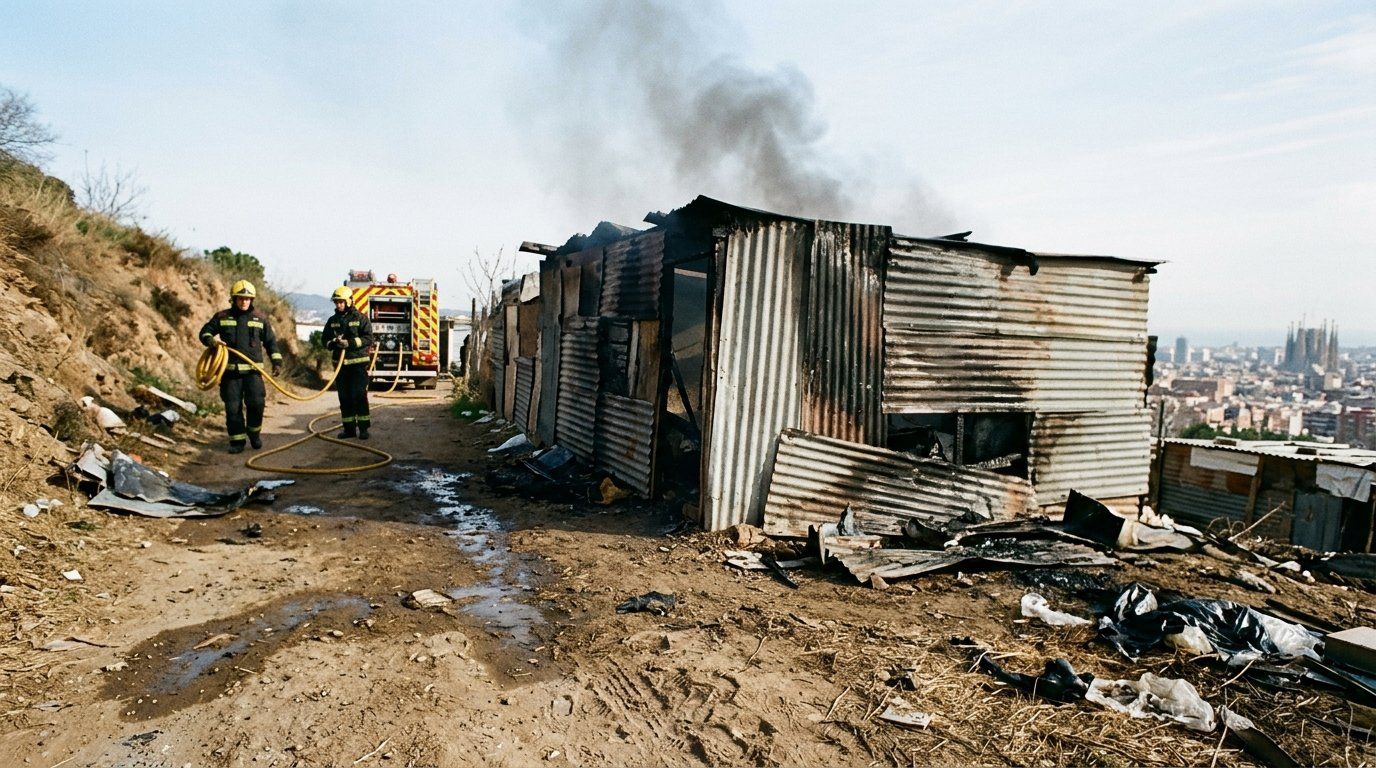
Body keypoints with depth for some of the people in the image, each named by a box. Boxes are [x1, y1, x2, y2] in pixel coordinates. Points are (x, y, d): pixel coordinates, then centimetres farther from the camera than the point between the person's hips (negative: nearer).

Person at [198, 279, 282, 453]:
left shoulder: (260, 318, 7)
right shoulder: (222, 317, 6)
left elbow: (271, 341, 12)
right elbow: (205, 331, 13)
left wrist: (276, 360, 4)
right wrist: (211, 340, -10)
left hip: (253, 369, 0)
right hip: (230, 370, 1)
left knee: (256, 402, -11)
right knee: (233, 407, 2)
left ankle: (254, 432, 15)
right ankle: (237, 441, 12)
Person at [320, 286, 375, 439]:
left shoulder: (360, 318, -2)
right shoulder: (332, 320, 11)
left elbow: (368, 338, -10)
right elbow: (324, 339, 10)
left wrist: (350, 343, -20)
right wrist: (335, 343, -11)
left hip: (359, 363, -5)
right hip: (341, 364, 5)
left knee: (359, 396, -5)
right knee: (344, 397, 7)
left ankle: (363, 428, -1)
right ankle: (349, 428, 14)